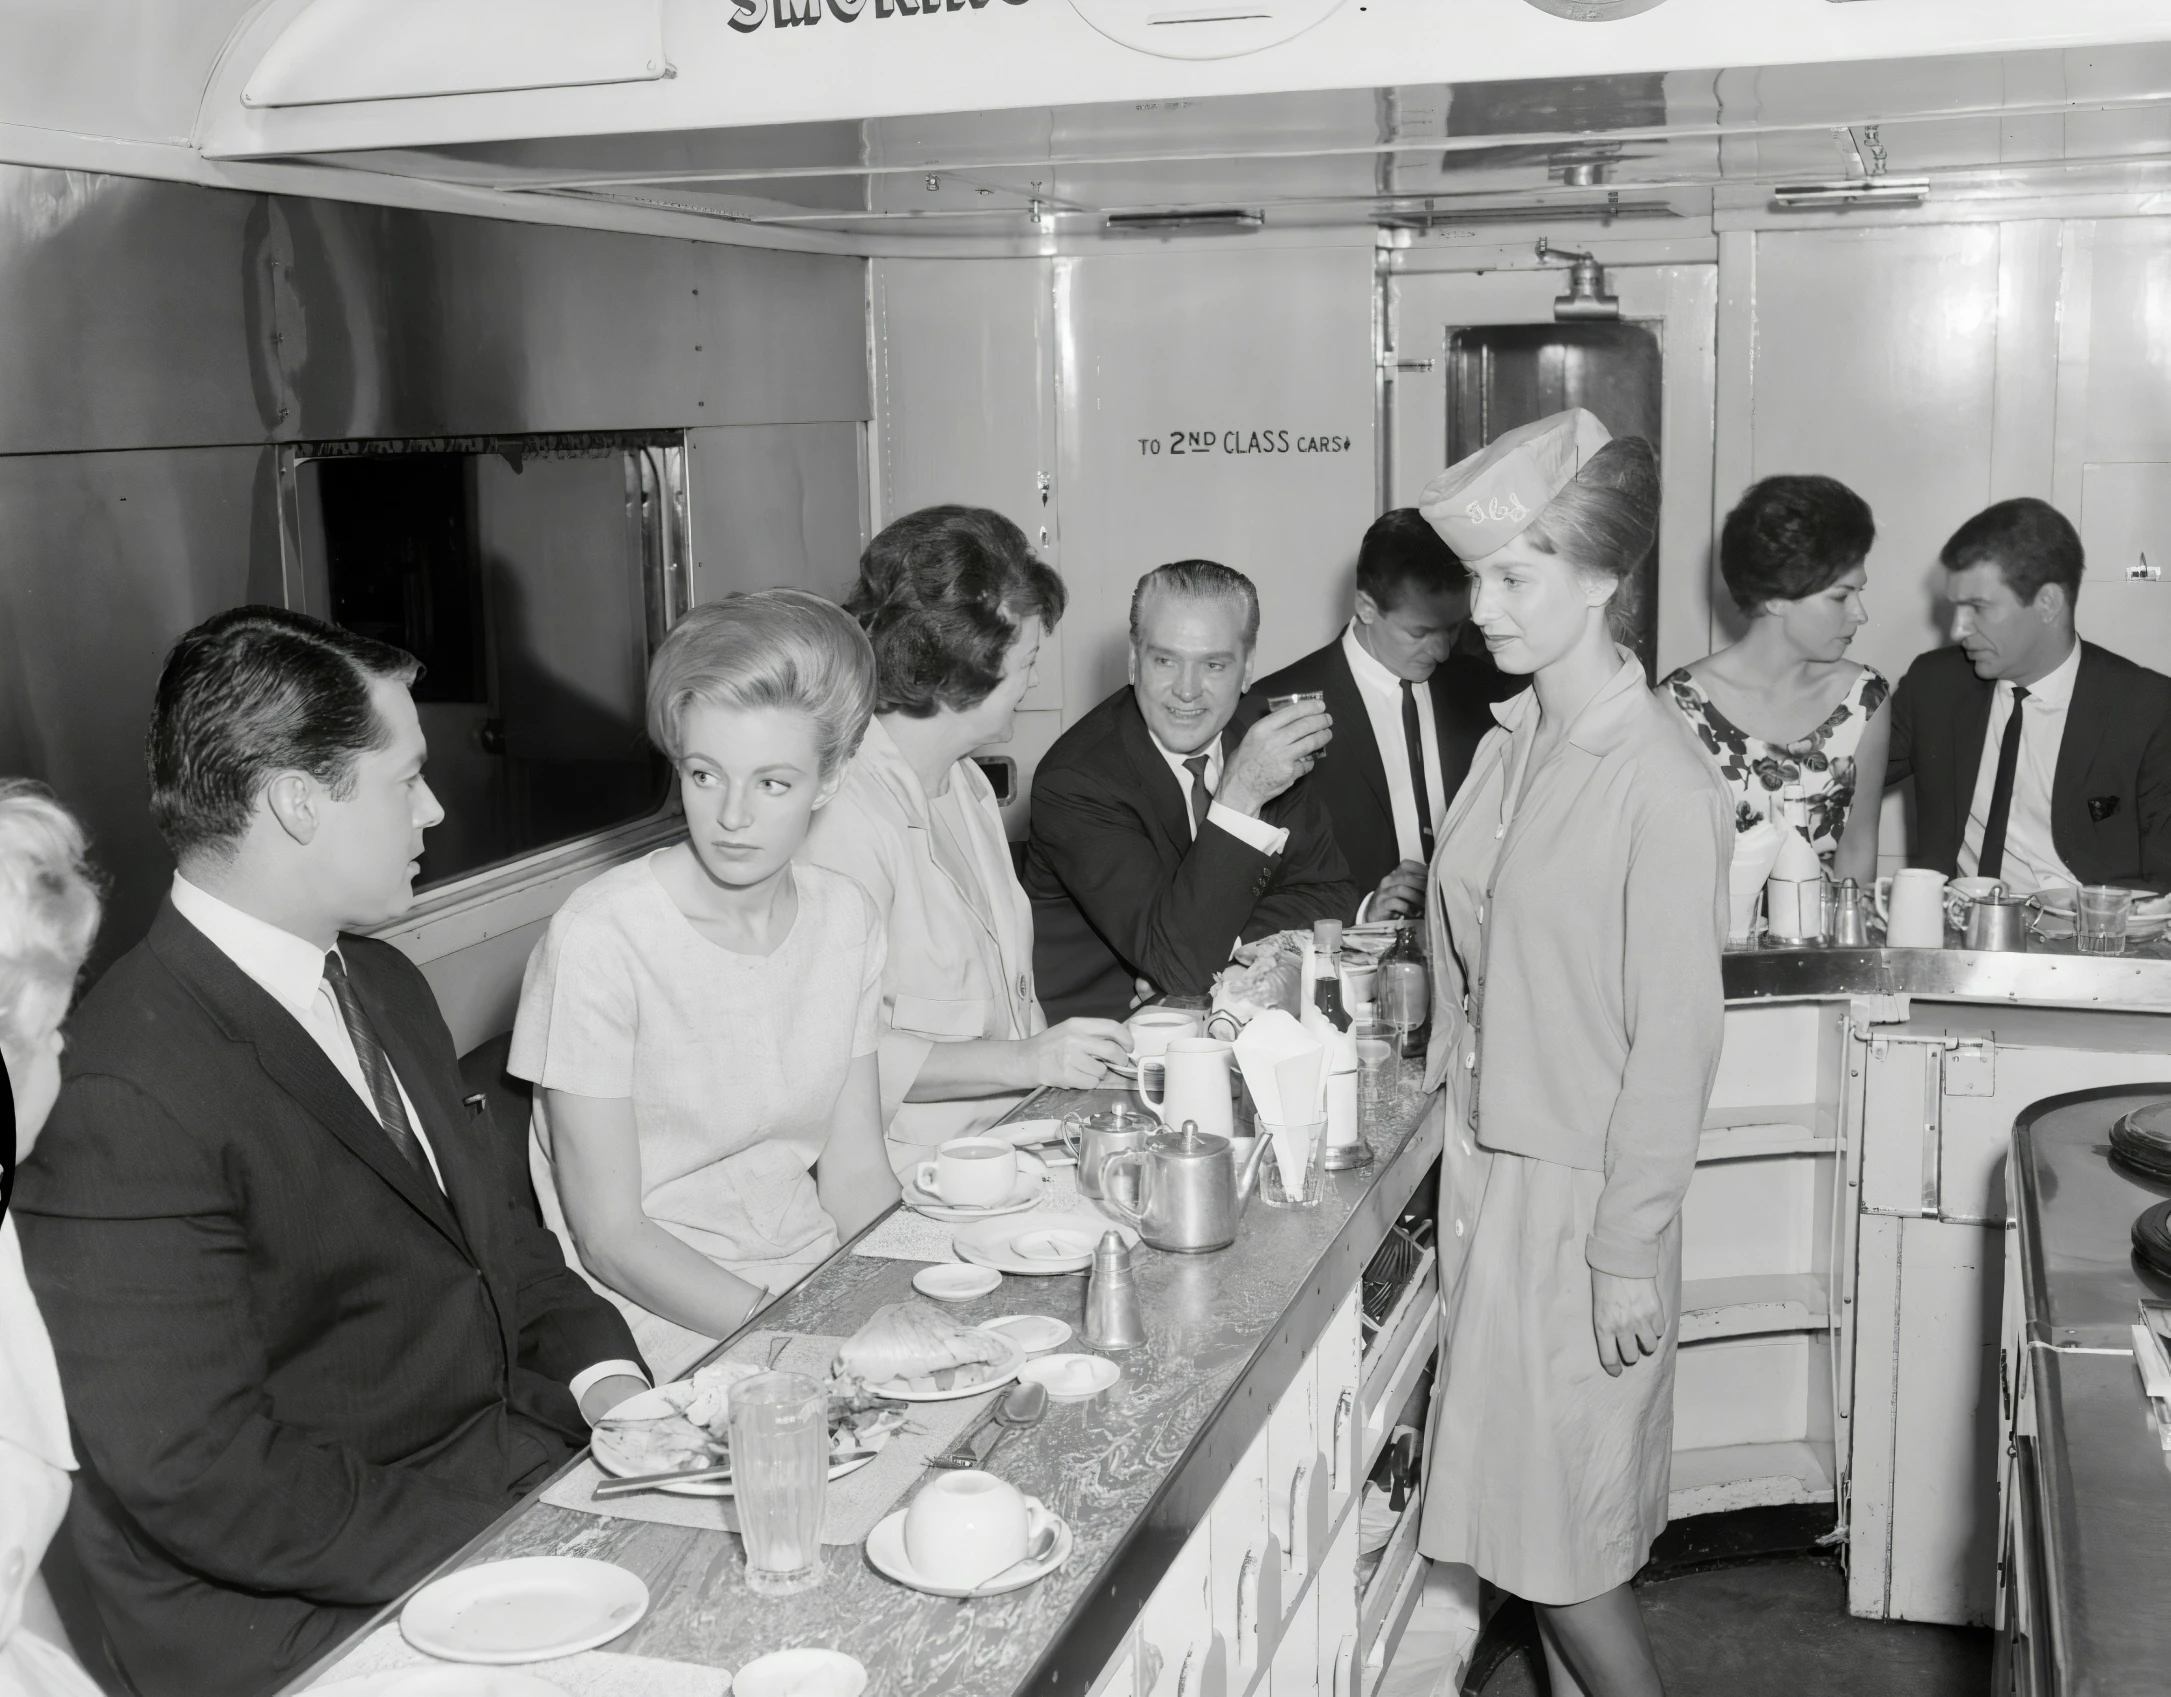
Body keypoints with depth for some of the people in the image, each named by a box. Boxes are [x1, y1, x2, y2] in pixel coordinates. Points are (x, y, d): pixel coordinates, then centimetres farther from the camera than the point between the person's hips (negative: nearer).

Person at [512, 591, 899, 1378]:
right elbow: (610, 1235, -12)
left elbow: (854, 1171, 7)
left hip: (819, 1275, 6)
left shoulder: (845, 918, 4)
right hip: (676, 1327, -6)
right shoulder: (599, 938, -14)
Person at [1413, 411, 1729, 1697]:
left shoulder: (1662, 784, -19)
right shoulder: (1514, 741, 4)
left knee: (1557, 1528, 5)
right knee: (1531, 1514, 17)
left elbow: (1676, 1038, -17)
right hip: (1487, 1160, 7)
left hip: (1579, 1192, -7)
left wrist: (1629, 1255, -15)